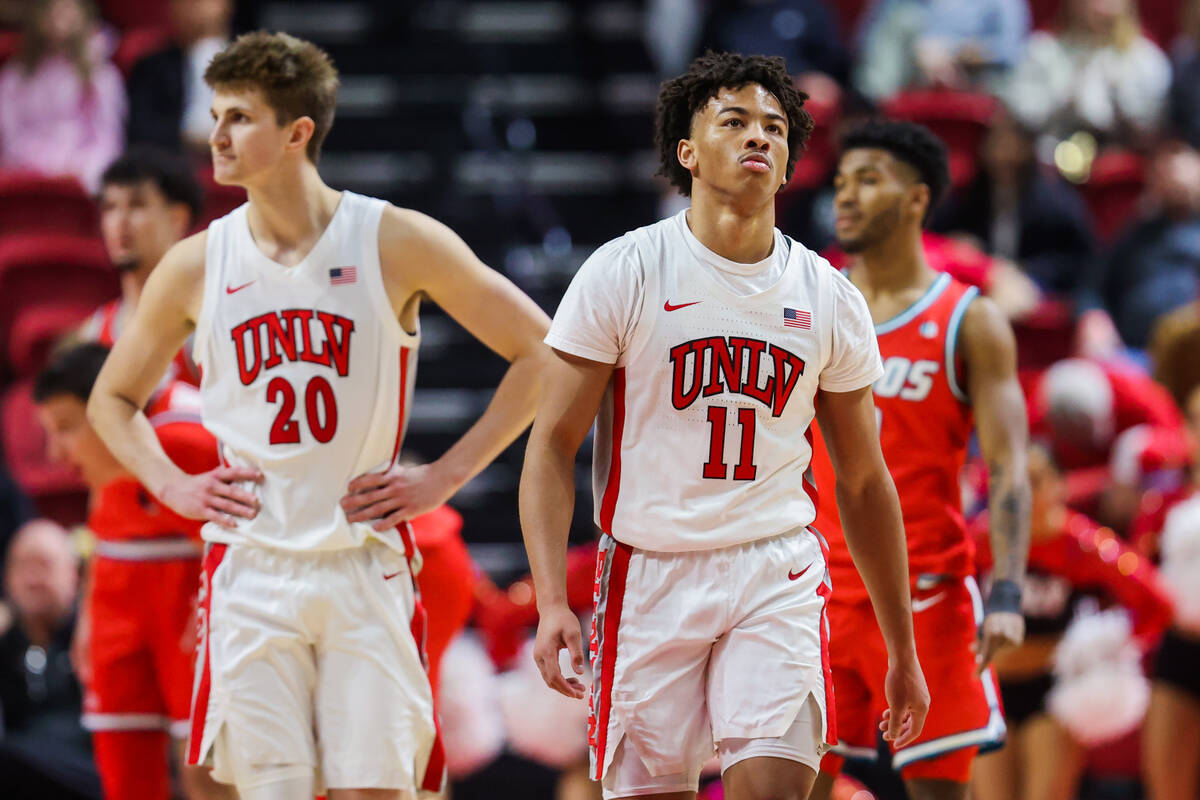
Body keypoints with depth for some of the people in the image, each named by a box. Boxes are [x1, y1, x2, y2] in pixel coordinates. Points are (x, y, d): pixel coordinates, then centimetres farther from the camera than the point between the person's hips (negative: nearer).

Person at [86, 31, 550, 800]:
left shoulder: (396, 243, -2)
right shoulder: (196, 266, 5)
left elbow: (539, 354, 2)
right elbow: (113, 398, 21)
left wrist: (444, 477, -4)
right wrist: (174, 487, 4)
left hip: (366, 566, -2)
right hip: (249, 565, 2)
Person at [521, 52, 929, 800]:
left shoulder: (829, 297, 5)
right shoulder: (622, 274, -4)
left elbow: (864, 481, 13)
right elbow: (553, 445, -4)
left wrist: (903, 649, 14)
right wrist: (552, 601, -16)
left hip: (778, 572, 1)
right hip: (649, 571, -1)